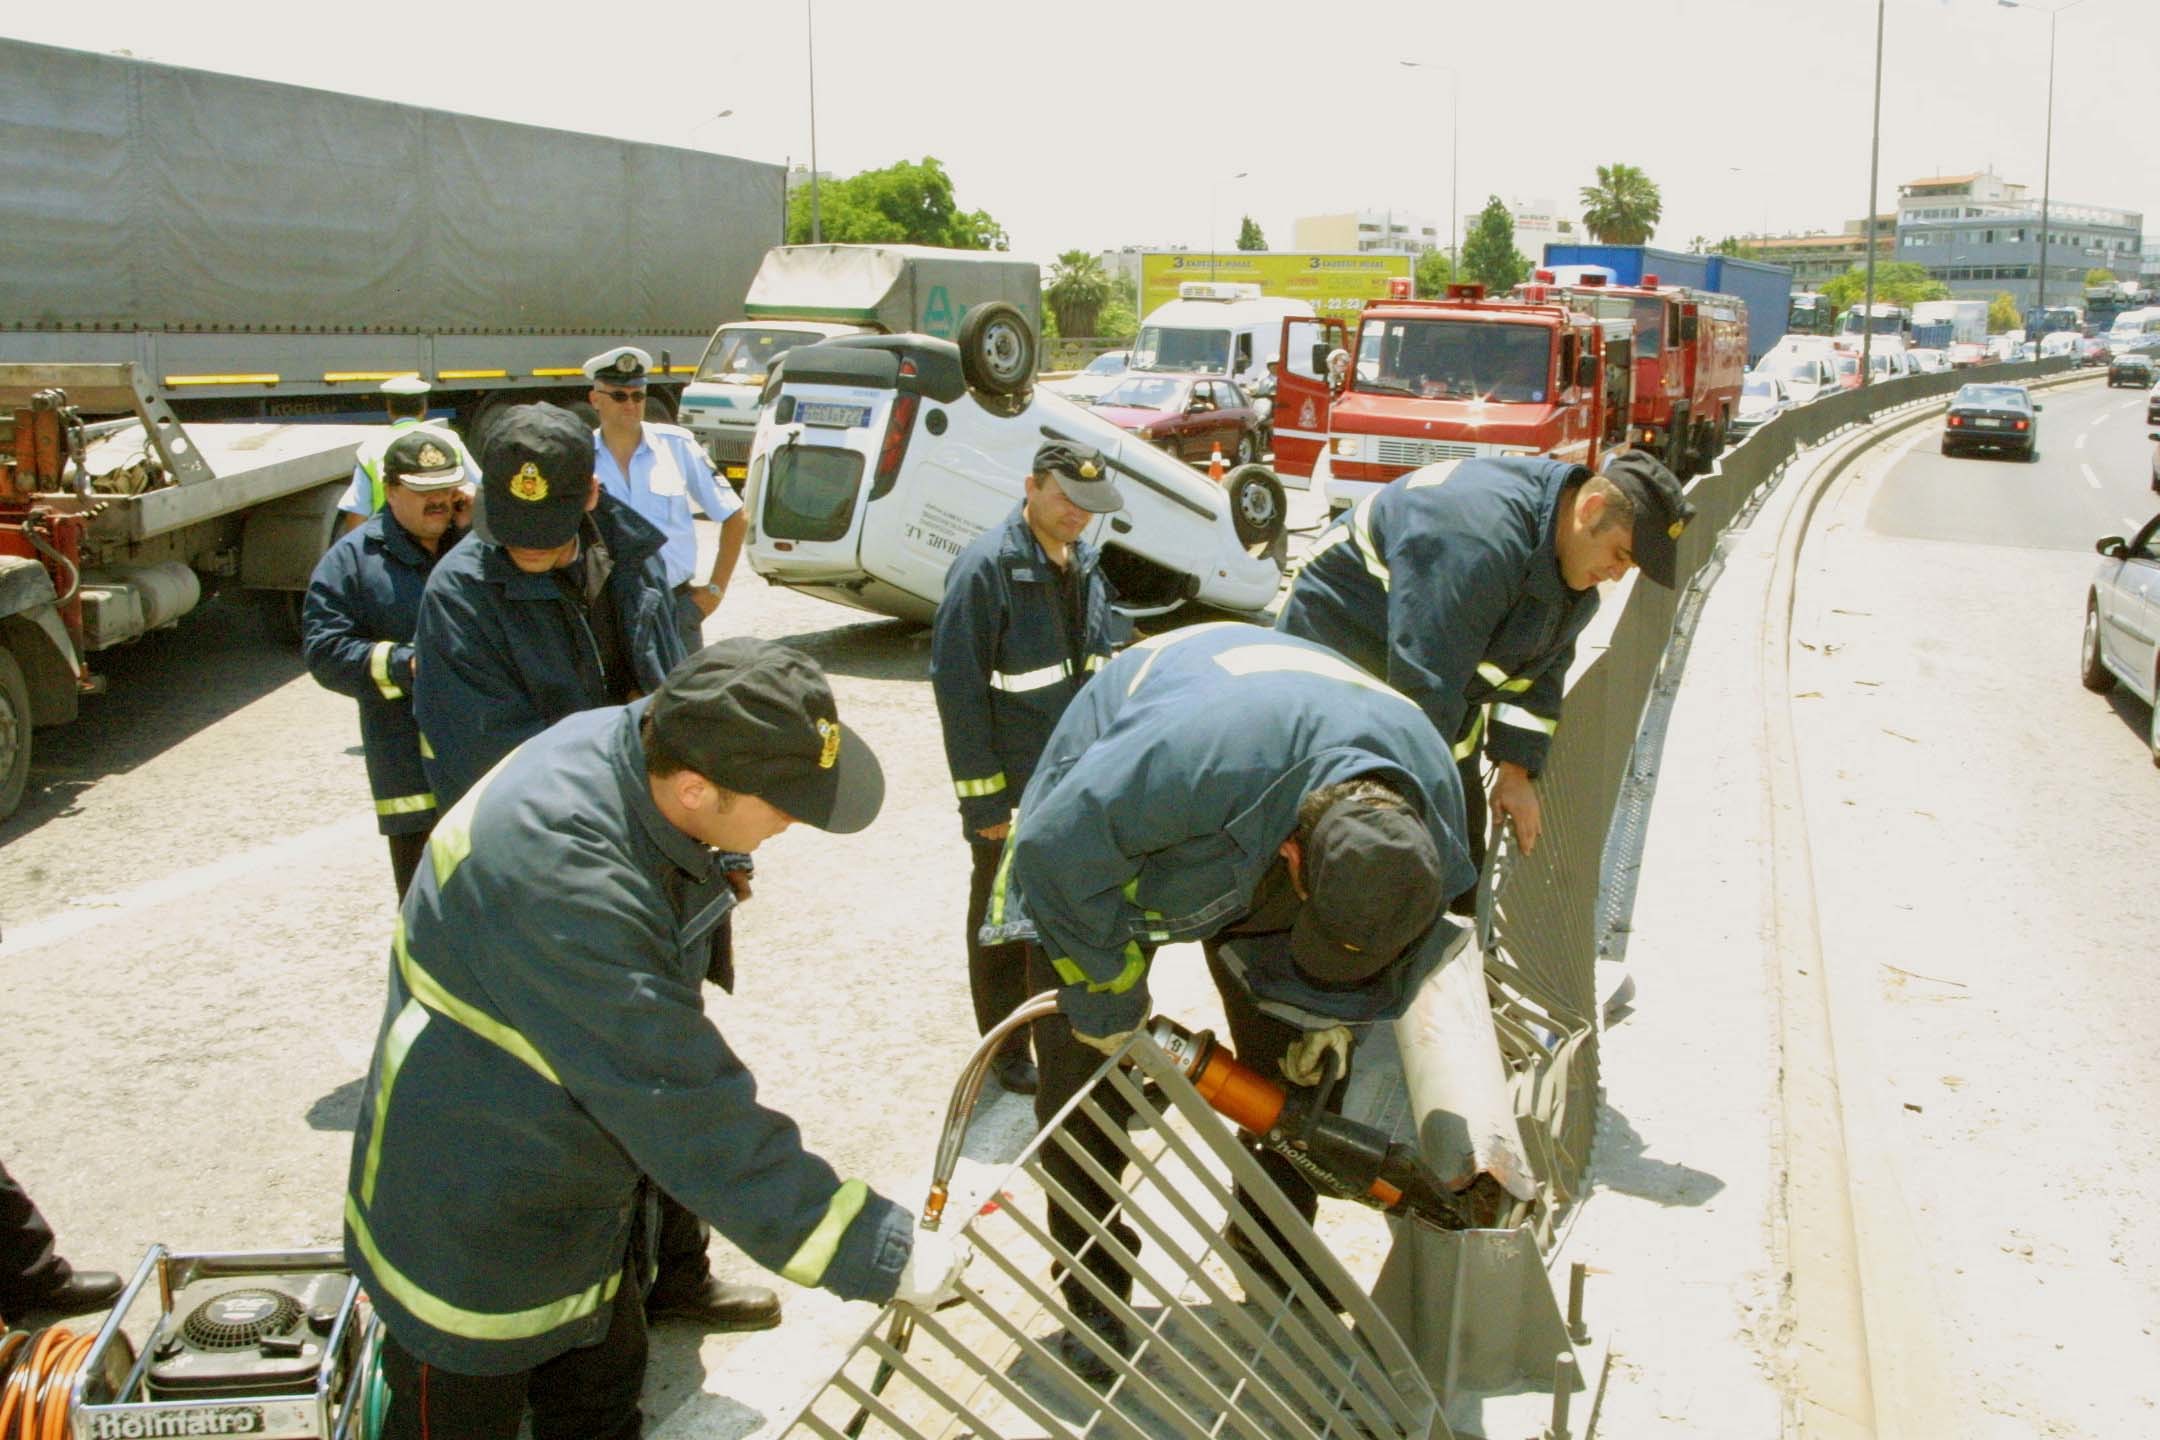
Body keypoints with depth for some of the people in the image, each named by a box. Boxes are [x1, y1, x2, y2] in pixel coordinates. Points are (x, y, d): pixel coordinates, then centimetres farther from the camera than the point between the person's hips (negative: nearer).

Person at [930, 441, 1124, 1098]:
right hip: (1013, 785, -7)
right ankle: (1007, 1048, 24)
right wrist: (982, 796, -17)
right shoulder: (987, 567, -16)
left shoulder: (1083, 562, 8)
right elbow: (957, 687, -17)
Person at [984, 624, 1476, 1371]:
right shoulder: (1196, 752, -49)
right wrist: (1109, 1006, -27)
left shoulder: (1432, 792, -27)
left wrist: (1330, 1012, -13)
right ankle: (1093, 1293, 12)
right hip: (1103, 830, -4)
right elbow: (1058, 853, -38)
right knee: (1081, 1066, -6)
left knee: (1292, 1063, 1)